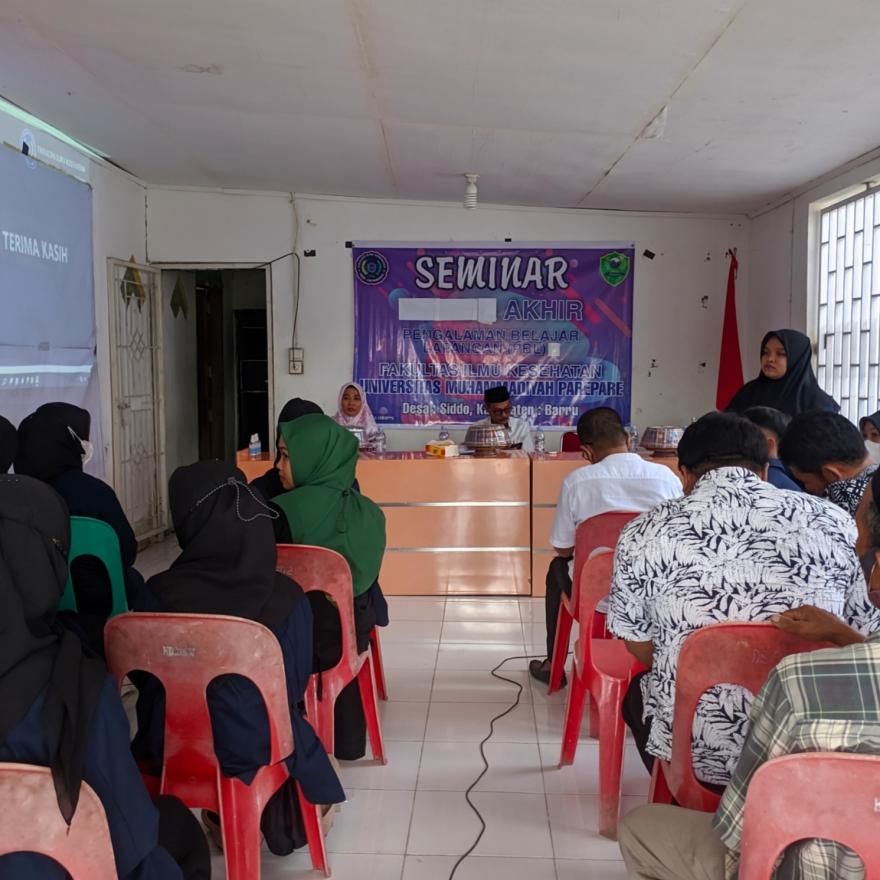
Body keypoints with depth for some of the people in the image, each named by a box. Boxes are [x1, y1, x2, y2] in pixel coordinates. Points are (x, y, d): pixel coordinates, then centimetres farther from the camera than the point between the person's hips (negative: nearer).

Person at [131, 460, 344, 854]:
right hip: (251, 745, -1)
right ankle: (285, 820, 50)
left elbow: (143, 675, -4)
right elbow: (295, 686, -7)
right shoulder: (285, 598, -20)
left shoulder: (160, 593, -19)